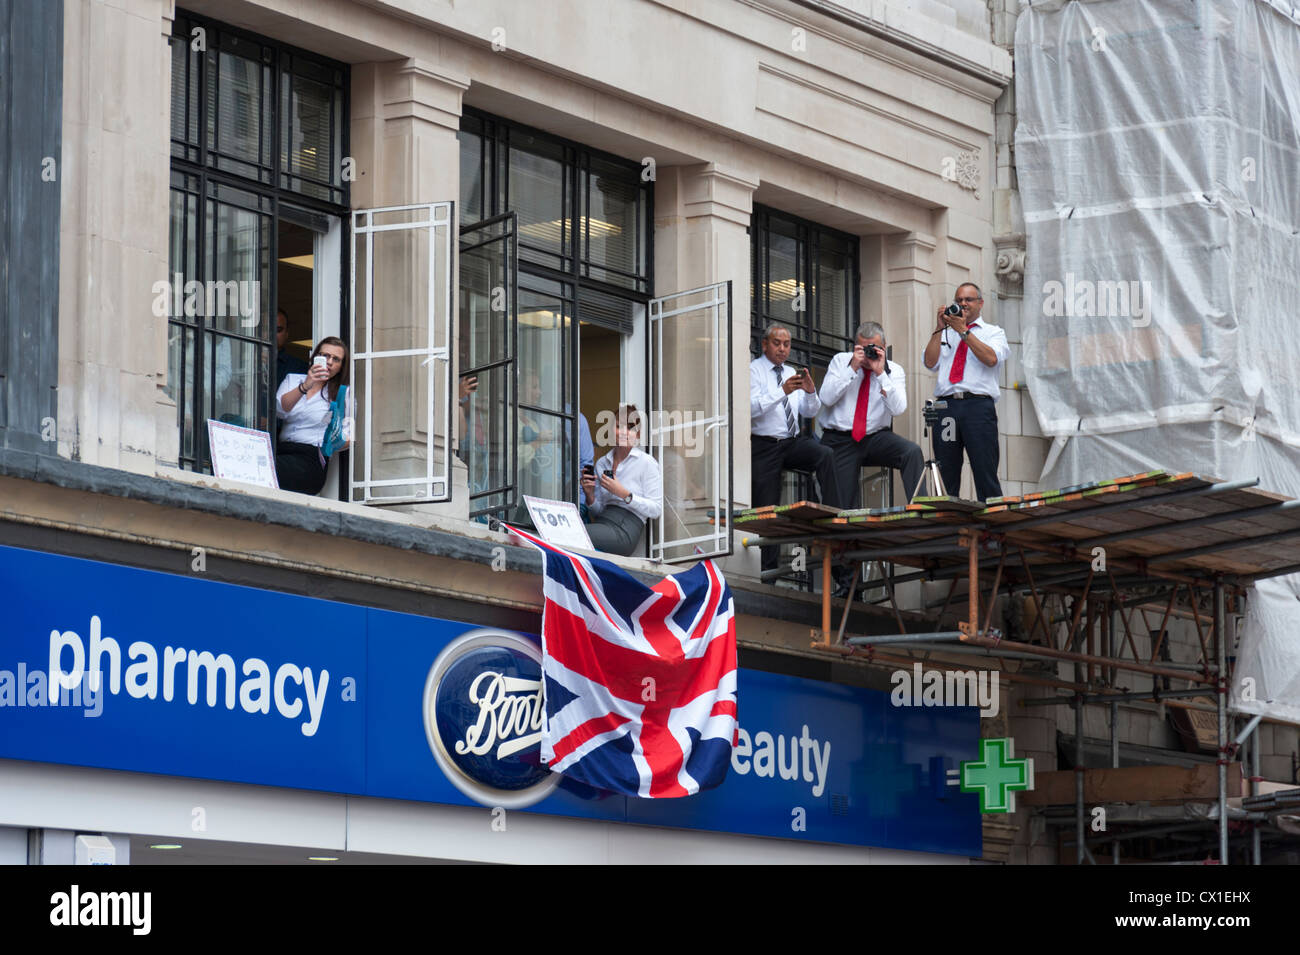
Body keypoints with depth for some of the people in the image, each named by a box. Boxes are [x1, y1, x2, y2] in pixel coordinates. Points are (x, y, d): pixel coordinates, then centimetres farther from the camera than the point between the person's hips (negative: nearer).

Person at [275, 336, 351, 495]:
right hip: (281, 450, 3)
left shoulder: (343, 393, 14)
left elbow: (349, 435, 8)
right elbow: (278, 410, 2)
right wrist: (304, 387, -12)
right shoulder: (292, 379, 22)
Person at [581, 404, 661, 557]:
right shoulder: (602, 464, 20)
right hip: (602, 522, 6)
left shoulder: (647, 463, 2)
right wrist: (590, 496, 1)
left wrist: (624, 494, -12)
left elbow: (656, 509, -4)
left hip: (625, 529, -6)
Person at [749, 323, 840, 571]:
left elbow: (810, 413, 11)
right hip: (765, 446, -4)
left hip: (793, 442, 4)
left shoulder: (793, 373, 15)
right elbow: (753, 408, -18)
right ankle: (769, 571, 1)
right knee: (766, 511, -6)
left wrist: (810, 391, -10)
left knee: (826, 454, -27)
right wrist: (782, 391, -29)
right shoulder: (754, 370, -2)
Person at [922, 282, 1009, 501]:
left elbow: (991, 358, -7)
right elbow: (930, 362, 6)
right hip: (946, 406, 3)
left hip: (978, 406, -3)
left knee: (986, 474, -9)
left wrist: (964, 331, -8)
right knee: (946, 477, 1)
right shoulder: (944, 335, 22)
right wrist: (940, 328, 1)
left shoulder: (994, 333, 14)